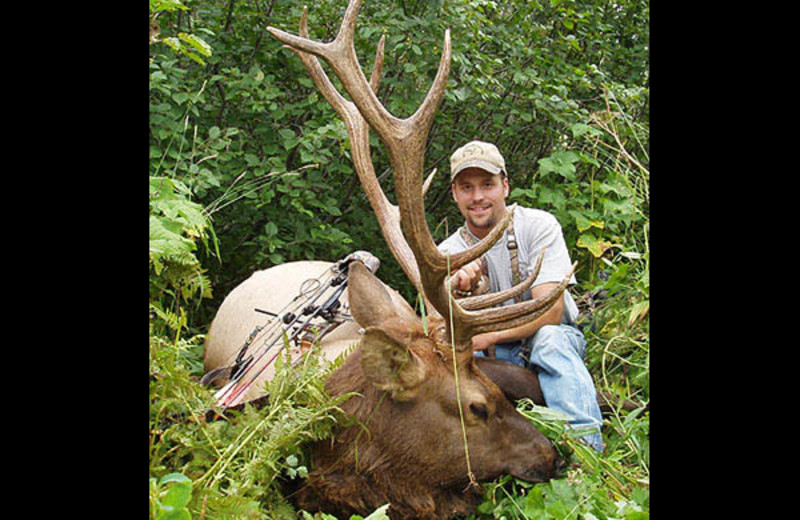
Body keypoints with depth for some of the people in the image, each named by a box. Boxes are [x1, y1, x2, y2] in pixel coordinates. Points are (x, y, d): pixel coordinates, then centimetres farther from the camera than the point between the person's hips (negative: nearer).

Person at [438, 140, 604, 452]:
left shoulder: (539, 226, -10)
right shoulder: (447, 254, -2)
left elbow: (550, 312, -20)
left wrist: (487, 336, -30)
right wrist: (459, 294, -37)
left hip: (557, 340, -2)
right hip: (493, 356, 2)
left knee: (549, 338, -36)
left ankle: (586, 447, -38)